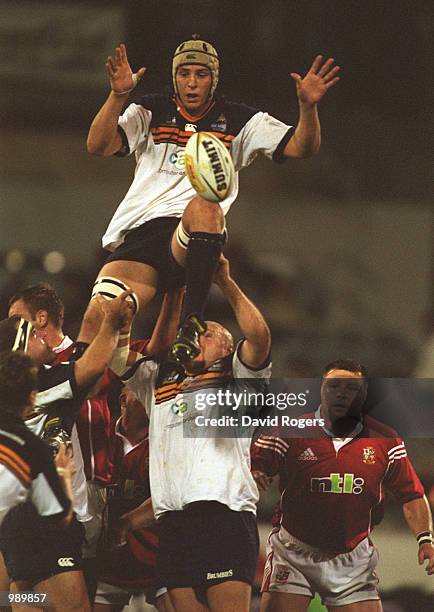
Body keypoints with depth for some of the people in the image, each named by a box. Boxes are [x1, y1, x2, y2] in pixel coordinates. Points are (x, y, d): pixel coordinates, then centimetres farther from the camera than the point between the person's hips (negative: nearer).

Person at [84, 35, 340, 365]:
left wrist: (308, 106, -13)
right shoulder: (151, 112, 15)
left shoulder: (238, 121, 14)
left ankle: (192, 321, -37)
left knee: (203, 208, -39)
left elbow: (302, 146, 7)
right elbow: (98, 145, 2)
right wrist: (118, 95, -13)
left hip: (195, 237, -1)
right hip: (137, 234, 1)